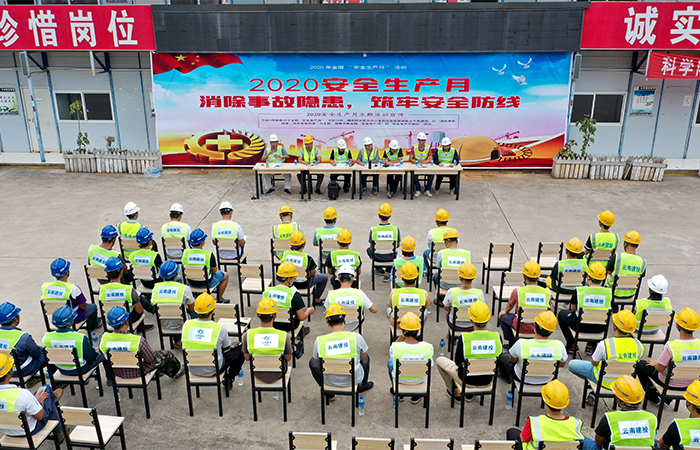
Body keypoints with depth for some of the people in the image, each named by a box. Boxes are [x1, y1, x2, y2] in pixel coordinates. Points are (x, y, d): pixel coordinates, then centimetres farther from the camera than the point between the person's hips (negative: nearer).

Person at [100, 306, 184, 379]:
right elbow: (151, 359, -21)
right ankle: (176, 369, 49)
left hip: (117, 373, 5)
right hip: (137, 373, -5)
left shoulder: (103, 339, -22)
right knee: (166, 354, 18)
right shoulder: (139, 341, -35)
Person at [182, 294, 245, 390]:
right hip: (212, 370, -5)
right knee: (241, 349, 14)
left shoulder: (187, 324, -14)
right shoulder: (220, 328, -24)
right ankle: (229, 377, 25)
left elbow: (185, 347, 5)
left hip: (192, 368, 5)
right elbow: (226, 349, -5)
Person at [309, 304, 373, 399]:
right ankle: (363, 385, 52)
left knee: (312, 361, 28)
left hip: (330, 381, 0)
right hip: (354, 379, 0)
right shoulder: (356, 337, -18)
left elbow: (319, 361, 2)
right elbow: (363, 357, 0)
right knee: (366, 357, 30)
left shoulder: (319, 341, -17)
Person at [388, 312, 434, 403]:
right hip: (420, 380, 1)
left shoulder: (394, 347, -31)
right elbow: (431, 365, -9)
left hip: (401, 379, -1)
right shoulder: (428, 347, -27)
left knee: (390, 362, 31)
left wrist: (401, 336, -13)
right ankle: (416, 396, 37)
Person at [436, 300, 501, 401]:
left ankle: (455, 392, 27)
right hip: (488, 381, 3)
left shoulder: (464, 338, -25)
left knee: (440, 360, 20)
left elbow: (458, 363, -11)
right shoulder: (497, 337, -17)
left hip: (467, 380, -3)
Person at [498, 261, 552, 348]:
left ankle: (512, 343, 24)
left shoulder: (517, 291, -18)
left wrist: (505, 311, 28)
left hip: (522, 327, -3)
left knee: (501, 316, 21)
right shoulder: (547, 293, -12)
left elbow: (509, 307, 4)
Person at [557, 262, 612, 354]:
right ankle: (591, 346, 30)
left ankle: (571, 345, 25)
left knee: (562, 313, 27)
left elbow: (572, 309, 1)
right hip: (600, 328, 2)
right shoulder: (609, 292, -10)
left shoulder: (579, 290, -15)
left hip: (581, 326, -2)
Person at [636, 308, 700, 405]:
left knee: (640, 364, 14)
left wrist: (655, 363, 1)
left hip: (670, 383, -5)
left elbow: (660, 368, -22)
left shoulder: (671, 346, -33)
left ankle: (654, 397, 25)